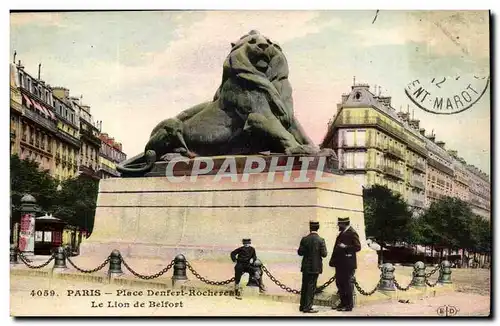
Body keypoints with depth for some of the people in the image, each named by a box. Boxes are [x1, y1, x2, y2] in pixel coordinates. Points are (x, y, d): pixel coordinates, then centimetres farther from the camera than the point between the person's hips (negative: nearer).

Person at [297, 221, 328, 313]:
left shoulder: (304, 239, -4)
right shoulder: (320, 240, -11)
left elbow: (300, 252, -4)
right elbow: (324, 254, -12)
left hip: (305, 267, 3)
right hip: (315, 267, -3)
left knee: (304, 286, 13)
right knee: (311, 286, 2)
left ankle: (302, 306, 20)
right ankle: (307, 307, 2)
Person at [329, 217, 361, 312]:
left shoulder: (352, 233, -9)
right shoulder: (342, 233, 17)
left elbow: (358, 247, -14)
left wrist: (345, 247, -22)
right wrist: (333, 260, 13)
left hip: (348, 264, -9)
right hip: (340, 264, 9)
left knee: (348, 284, -3)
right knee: (339, 283, 12)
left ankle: (349, 305, 4)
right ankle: (343, 303, 22)